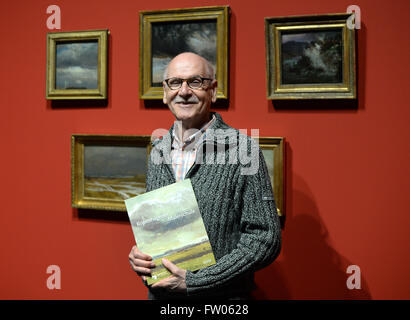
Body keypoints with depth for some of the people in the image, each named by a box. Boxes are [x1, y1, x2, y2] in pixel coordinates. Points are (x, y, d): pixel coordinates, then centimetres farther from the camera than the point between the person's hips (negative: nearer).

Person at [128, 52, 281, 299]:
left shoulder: (241, 149, -14)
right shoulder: (158, 150, 4)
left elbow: (265, 239, -16)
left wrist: (194, 282, -19)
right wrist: (138, 255, -5)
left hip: (222, 297, -5)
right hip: (159, 293, 5)